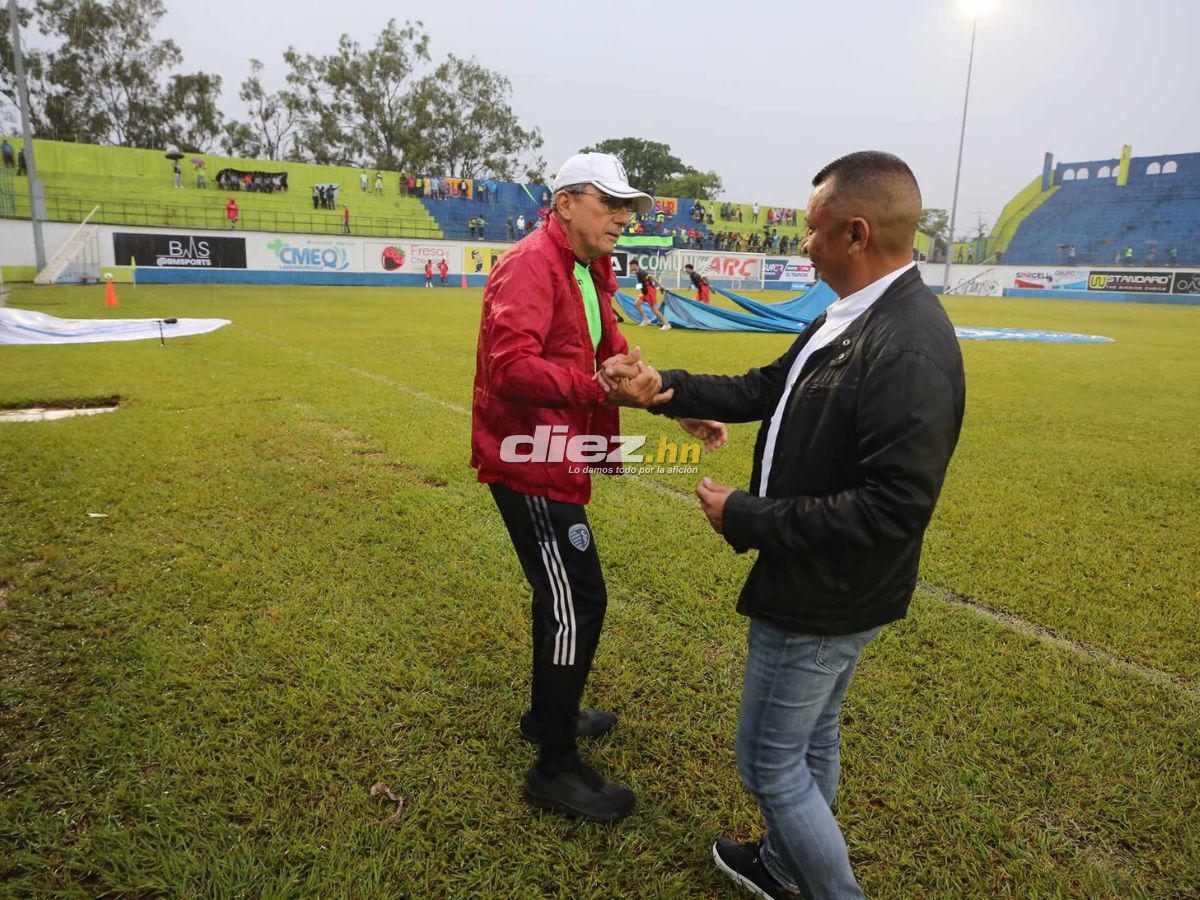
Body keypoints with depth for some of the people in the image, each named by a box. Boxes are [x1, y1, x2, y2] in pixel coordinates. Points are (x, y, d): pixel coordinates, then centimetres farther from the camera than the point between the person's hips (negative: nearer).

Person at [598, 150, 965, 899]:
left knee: (770, 761, 9)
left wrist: (747, 517, -23)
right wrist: (665, 386, 2)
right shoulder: (851, 317, 2)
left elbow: (894, 508, -30)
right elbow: (767, 389, 9)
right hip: (826, 590, 9)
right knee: (812, 741, 26)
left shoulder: (909, 351, -28)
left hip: (824, 603, -9)